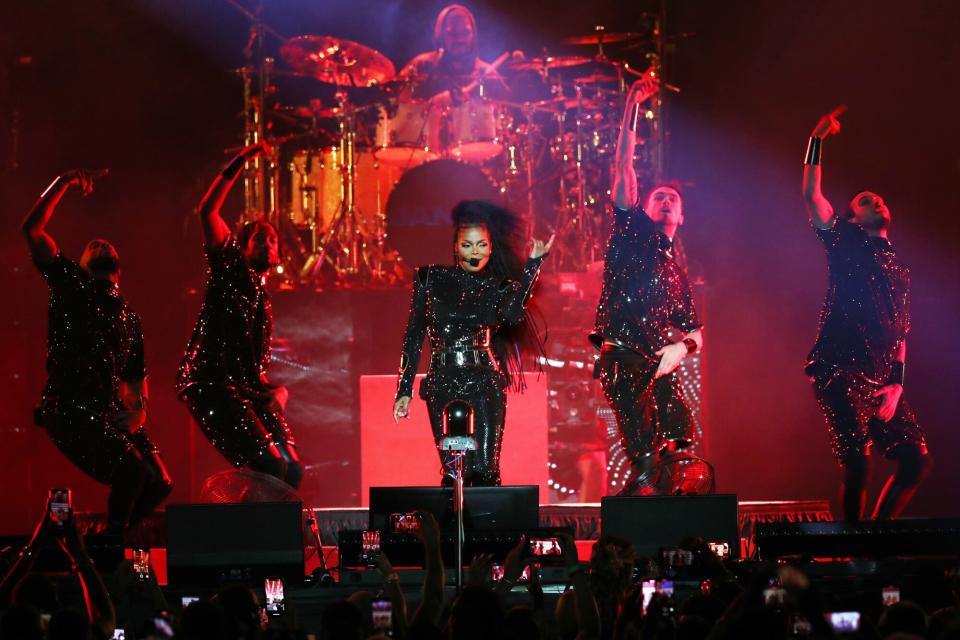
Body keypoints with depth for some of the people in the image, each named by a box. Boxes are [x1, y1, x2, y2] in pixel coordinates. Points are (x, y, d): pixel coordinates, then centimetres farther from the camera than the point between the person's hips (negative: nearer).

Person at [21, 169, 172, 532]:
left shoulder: (128, 318, 22)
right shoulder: (69, 286, 8)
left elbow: (136, 376, 22)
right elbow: (32, 228, -1)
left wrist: (138, 413, 2)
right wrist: (63, 184, -3)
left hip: (111, 414, 6)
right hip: (69, 410, -6)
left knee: (158, 484, -2)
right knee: (131, 470, -23)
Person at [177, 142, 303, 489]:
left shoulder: (262, 298, 25)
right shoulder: (229, 267, 7)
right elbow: (207, 210, -2)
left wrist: (275, 391, 12)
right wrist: (239, 162, -2)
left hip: (249, 390, 8)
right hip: (212, 386, -8)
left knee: (292, 469, -4)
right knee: (272, 466, -21)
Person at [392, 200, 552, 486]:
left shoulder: (497, 287, 8)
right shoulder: (431, 278, 8)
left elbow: (511, 314, -16)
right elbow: (414, 335, 9)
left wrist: (533, 263, -11)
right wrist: (404, 389, 4)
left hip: (484, 384, 0)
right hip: (443, 384, 0)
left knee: (484, 470, -10)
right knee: (454, 473, -6)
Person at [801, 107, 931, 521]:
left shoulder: (897, 268, 22)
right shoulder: (845, 243, 8)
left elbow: (900, 331, 18)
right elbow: (812, 196, -3)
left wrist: (896, 383, 5)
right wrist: (817, 141, -7)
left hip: (880, 380, 6)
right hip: (838, 371, -6)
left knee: (916, 460, 0)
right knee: (857, 462, -15)